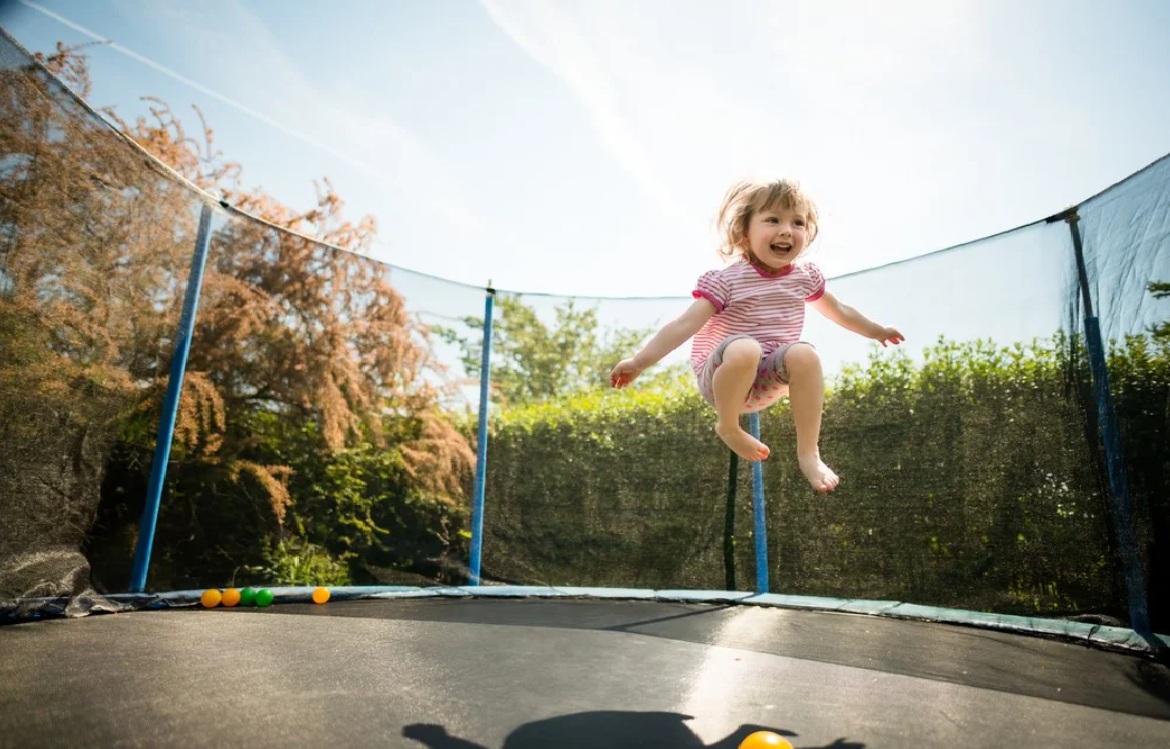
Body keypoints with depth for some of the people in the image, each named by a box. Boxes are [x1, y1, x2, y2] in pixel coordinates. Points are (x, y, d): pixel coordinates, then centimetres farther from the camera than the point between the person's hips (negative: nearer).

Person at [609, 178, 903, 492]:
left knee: (805, 354, -27)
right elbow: (685, 324, -22)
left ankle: (808, 453, -17)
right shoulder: (727, 280, -14)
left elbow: (837, 309, 22)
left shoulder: (805, 276, 3)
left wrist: (876, 331, 33)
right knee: (744, 349, -38)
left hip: (768, 381, 5)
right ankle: (727, 427, -12)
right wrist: (639, 361, -30)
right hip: (720, 377, -5)